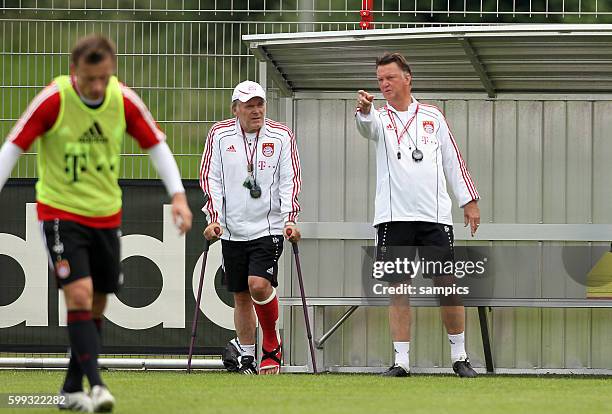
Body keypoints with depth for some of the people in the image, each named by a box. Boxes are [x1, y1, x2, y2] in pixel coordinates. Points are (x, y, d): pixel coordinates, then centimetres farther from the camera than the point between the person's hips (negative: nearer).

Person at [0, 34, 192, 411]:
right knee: (79, 294, -20)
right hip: (61, 211, -4)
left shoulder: (124, 100, -9)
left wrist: (178, 195, -9)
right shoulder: (53, 100, -18)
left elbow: (156, 145, 1)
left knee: (97, 305, 9)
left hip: (106, 214, 4)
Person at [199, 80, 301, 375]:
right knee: (240, 295, 7)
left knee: (259, 284, -19)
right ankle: (247, 357, 18)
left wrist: (290, 219, -9)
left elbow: (290, 181, 2)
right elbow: (210, 178, 3)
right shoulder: (219, 135, 3)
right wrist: (214, 218, -6)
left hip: (269, 226, -2)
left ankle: (272, 345, 2)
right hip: (232, 229, 2)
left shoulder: (282, 137, 1)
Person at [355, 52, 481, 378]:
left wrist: (469, 201, 10)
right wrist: (363, 110, -42)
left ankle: (459, 356, 10)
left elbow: (452, 160, 15)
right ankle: (401, 360, 1)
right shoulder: (380, 118, 6)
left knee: (447, 284, -1)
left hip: (435, 215, 0)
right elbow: (367, 125, -19)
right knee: (397, 288, -2)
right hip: (394, 216, 0)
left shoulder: (432, 116, 12)